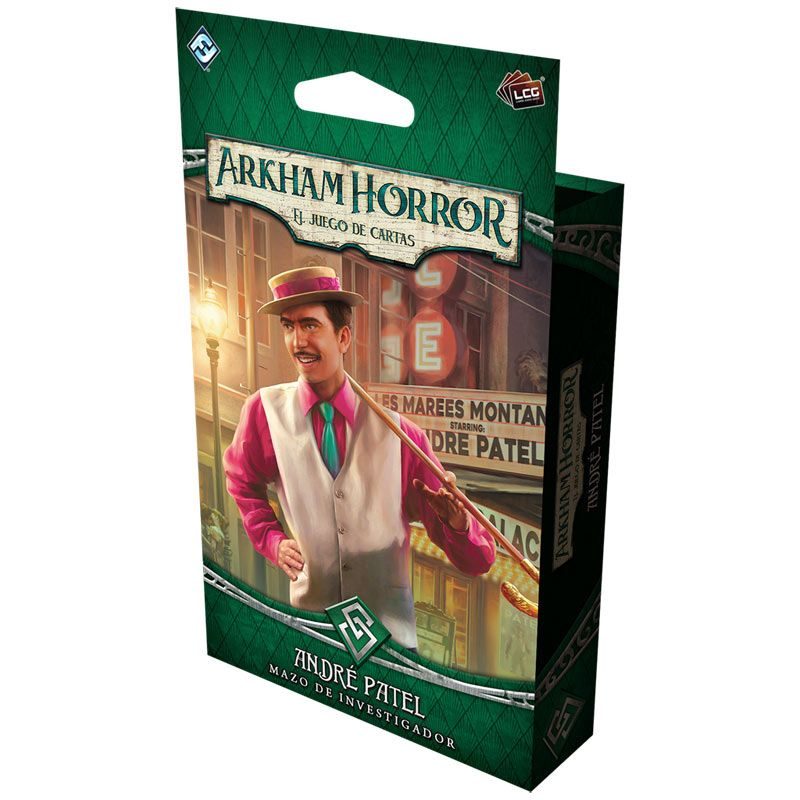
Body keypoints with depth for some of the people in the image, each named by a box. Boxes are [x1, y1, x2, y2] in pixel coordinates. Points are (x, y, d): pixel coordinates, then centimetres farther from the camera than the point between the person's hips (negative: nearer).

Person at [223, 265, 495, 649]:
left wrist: (457, 520, -27)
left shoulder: (399, 434, -8)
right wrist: (271, 539, 2)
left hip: (391, 633, 0)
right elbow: (243, 481, 17)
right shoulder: (265, 410, -6)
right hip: (309, 629, 1)